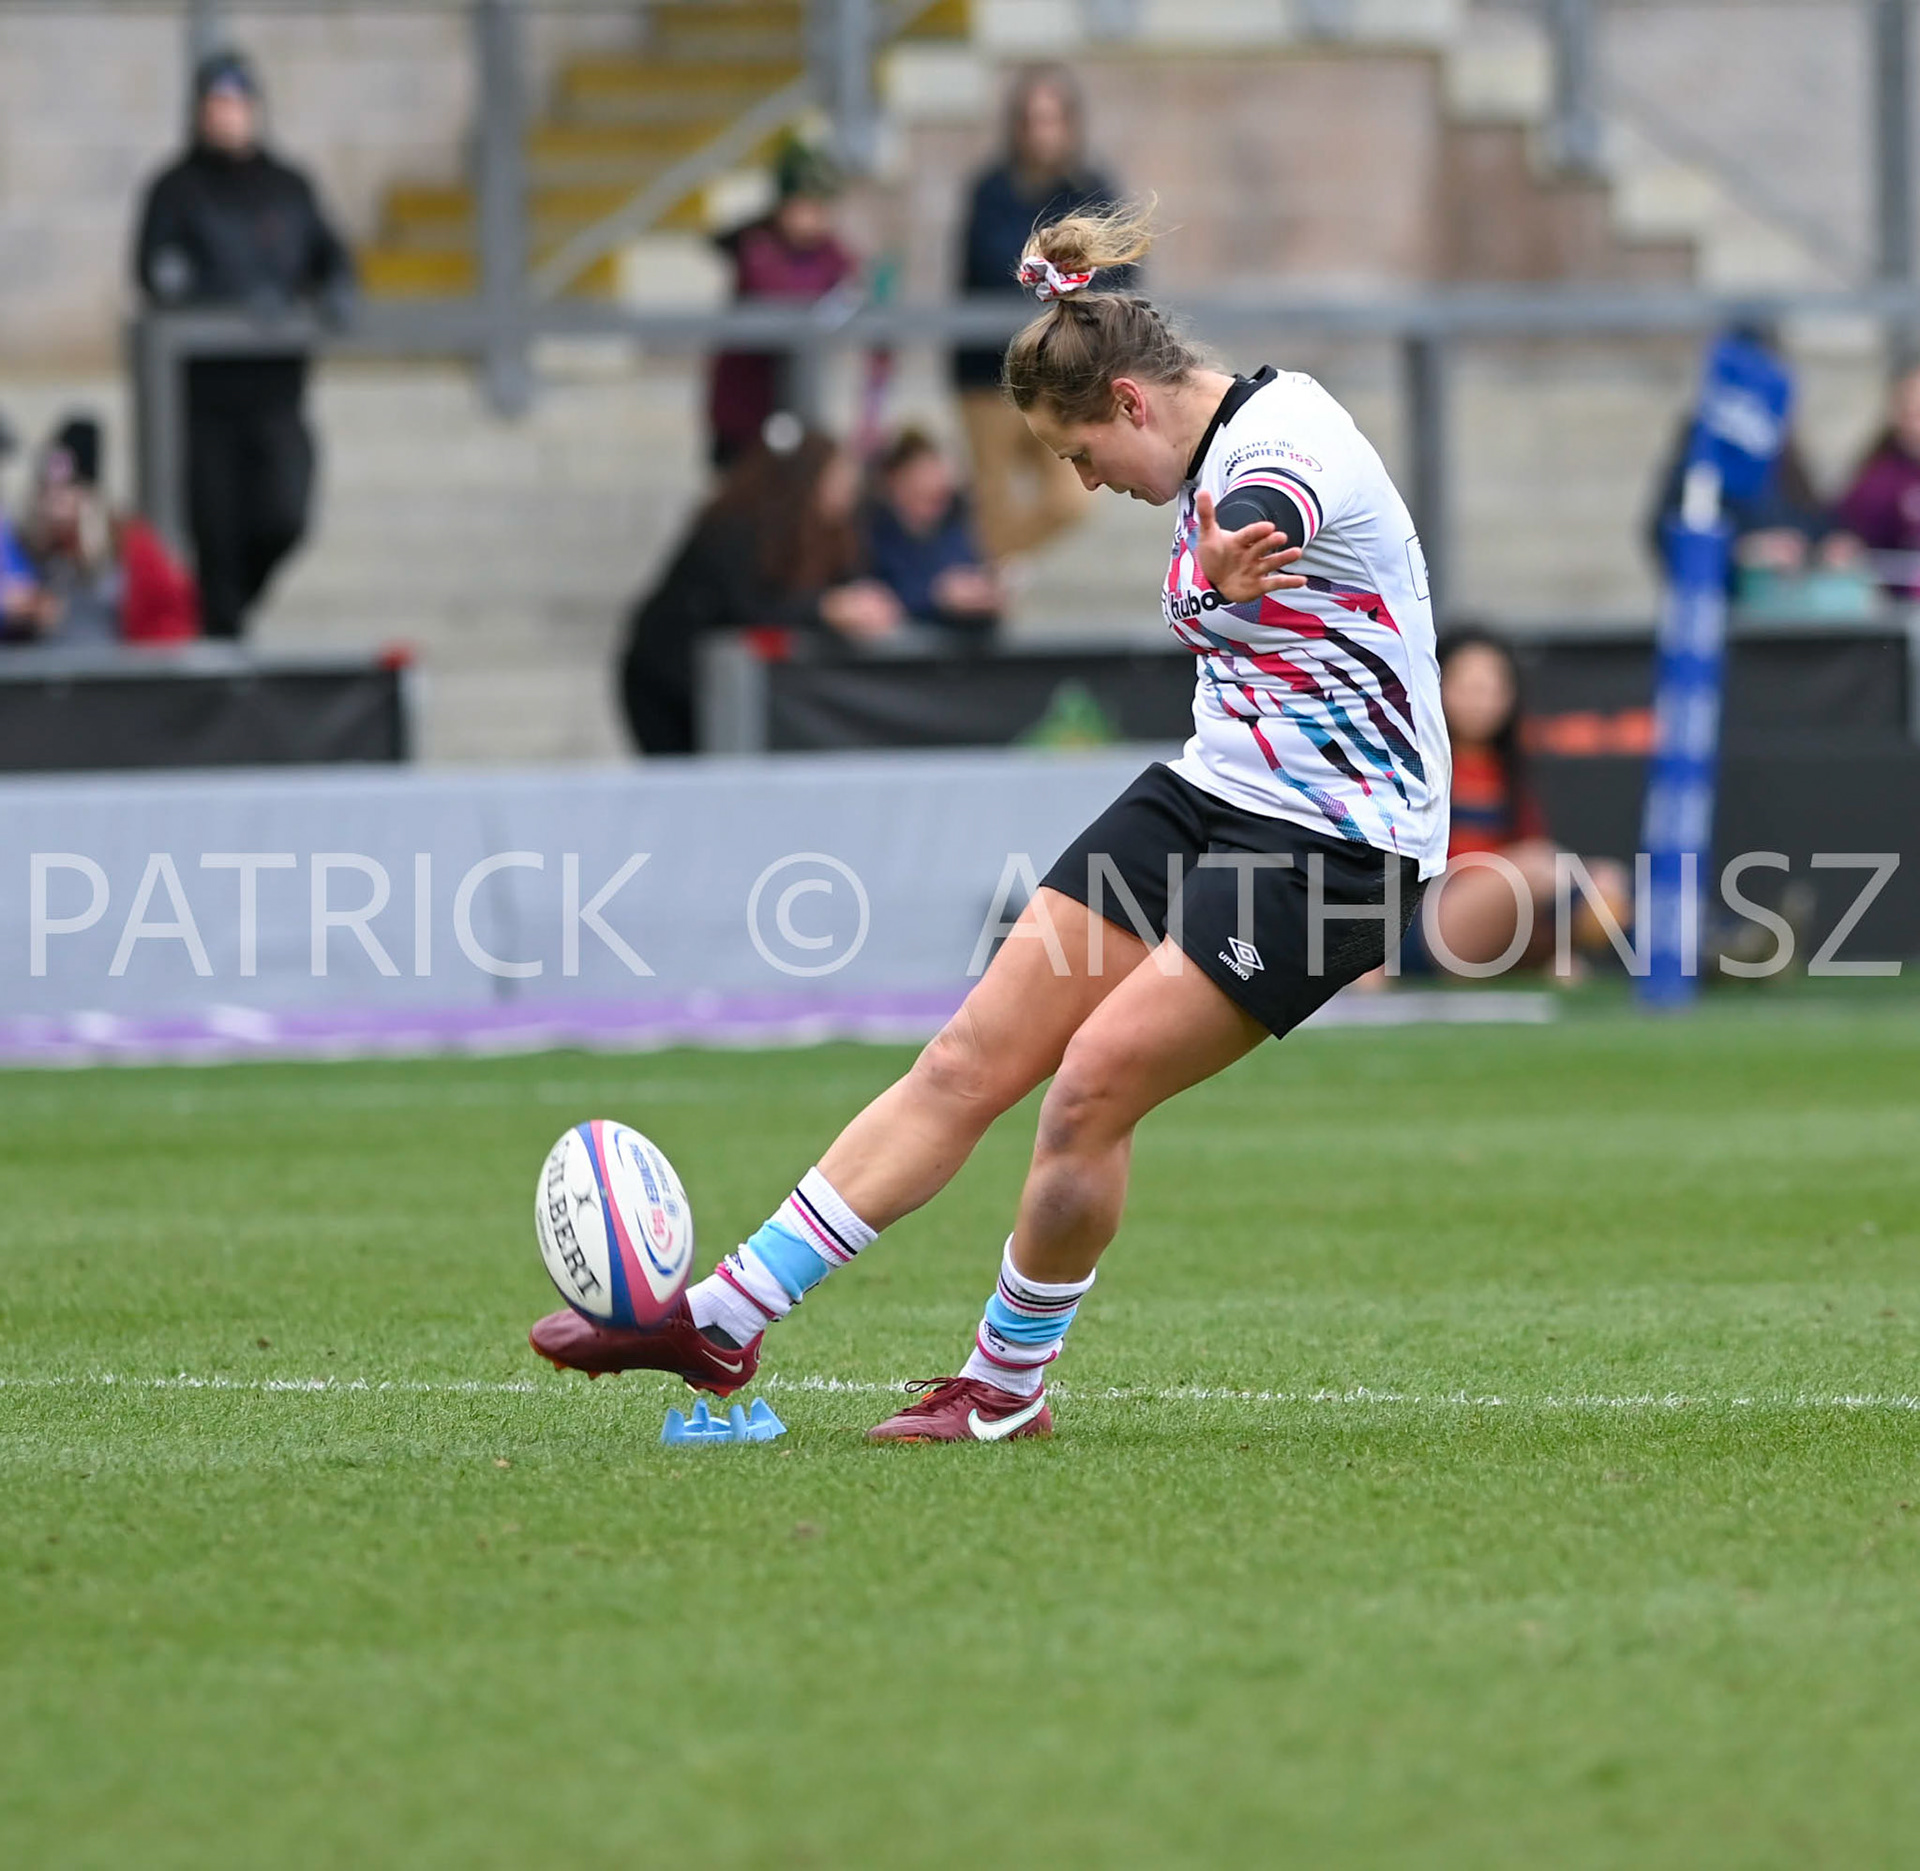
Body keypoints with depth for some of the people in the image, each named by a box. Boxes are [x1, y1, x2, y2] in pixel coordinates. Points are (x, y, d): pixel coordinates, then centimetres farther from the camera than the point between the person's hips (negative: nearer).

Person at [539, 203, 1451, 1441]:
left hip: (1331, 838, -9)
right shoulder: (1222, 452, 6)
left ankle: (1008, 1387, 4)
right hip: (1214, 787, 9)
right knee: (969, 1063, 3)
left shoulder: (1284, 452, -24)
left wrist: (1215, 585, -72)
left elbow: (1251, 544, -51)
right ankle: (721, 1321, 4)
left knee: (1090, 1084, -16)